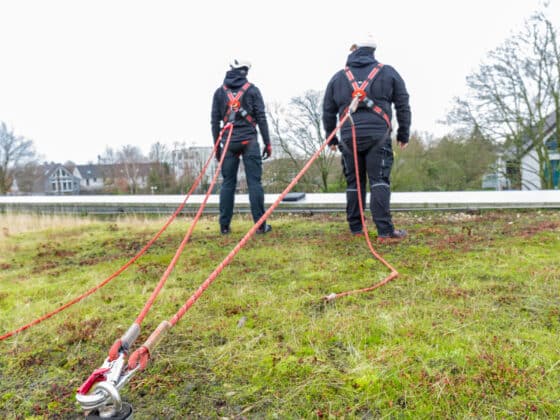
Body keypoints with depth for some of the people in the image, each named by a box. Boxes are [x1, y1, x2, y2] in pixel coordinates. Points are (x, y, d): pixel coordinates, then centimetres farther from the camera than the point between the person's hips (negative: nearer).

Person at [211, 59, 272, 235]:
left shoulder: (219, 92, 11)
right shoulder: (252, 90, 4)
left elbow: (215, 121, 9)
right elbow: (261, 118, -1)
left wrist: (217, 146, 15)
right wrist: (267, 143, 2)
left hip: (228, 142, 2)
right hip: (249, 141, -2)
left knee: (228, 183, 6)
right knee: (254, 181, -2)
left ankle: (224, 226, 7)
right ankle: (261, 225, -1)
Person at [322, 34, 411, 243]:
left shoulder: (338, 77, 15)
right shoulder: (388, 73, 11)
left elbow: (328, 112, 17)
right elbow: (403, 106, 12)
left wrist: (331, 139, 26)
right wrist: (403, 135, 19)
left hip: (349, 137, 2)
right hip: (377, 135, -2)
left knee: (354, 183, 9)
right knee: (379, 182, -5)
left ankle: (356, 228, 14)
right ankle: (385, 231, -11)